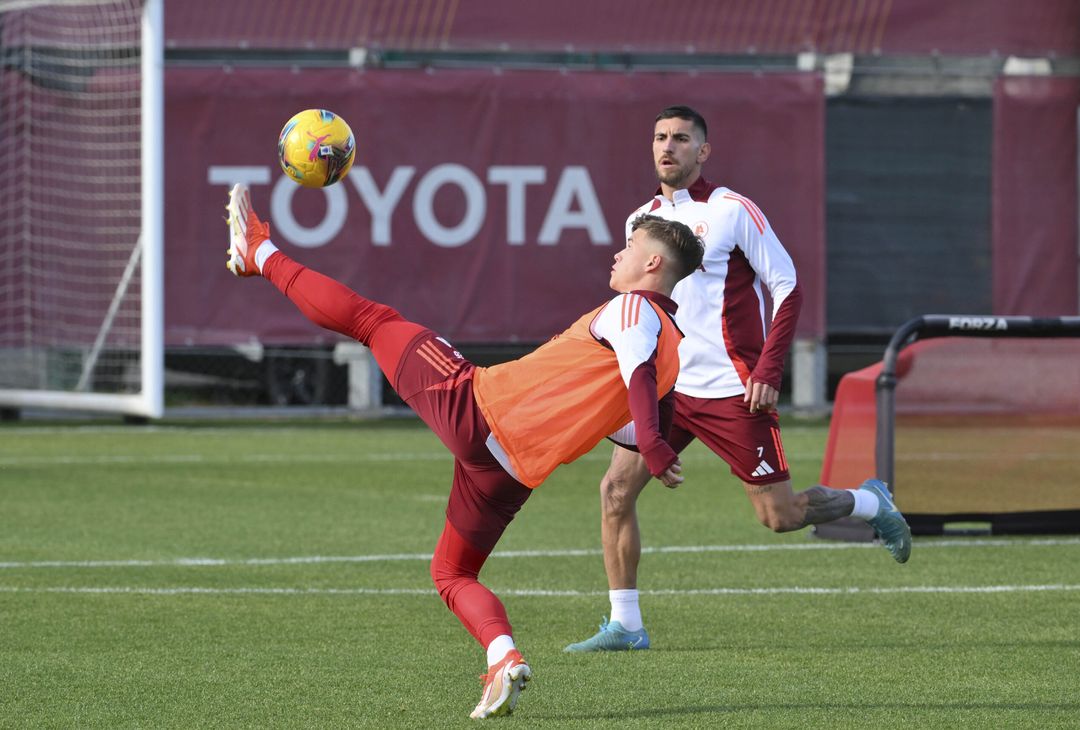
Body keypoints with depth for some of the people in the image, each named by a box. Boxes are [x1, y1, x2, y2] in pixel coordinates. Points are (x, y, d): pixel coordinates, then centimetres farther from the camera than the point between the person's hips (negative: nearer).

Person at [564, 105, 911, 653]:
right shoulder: (641, 221, 10)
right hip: (666, 383, 6)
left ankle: (872, 504, 27)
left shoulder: (731, 211, -8)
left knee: (779, 516, -2)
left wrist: (767, 372, -14)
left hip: (731, 390, -6)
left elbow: (787, 288, -7)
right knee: (616, 489, -9)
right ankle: (625, 625, -2)